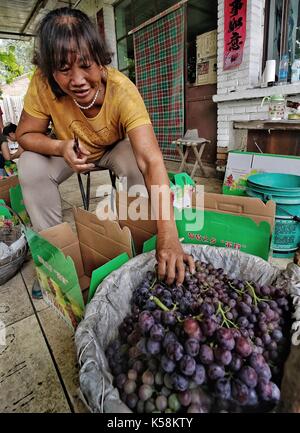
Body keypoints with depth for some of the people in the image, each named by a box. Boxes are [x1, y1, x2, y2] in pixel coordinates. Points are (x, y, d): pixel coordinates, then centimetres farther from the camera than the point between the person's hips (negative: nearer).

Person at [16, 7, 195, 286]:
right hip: (70, 150, 2)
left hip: (116, 148, -1)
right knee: (31, 166, -23)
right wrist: (60, 147, -38)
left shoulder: (122, 91, -35)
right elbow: (25, 134, -15)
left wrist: (168, 236, -56)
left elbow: (151, 161, -46)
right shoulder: (43, 84, -28)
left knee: (137, 164, -32)